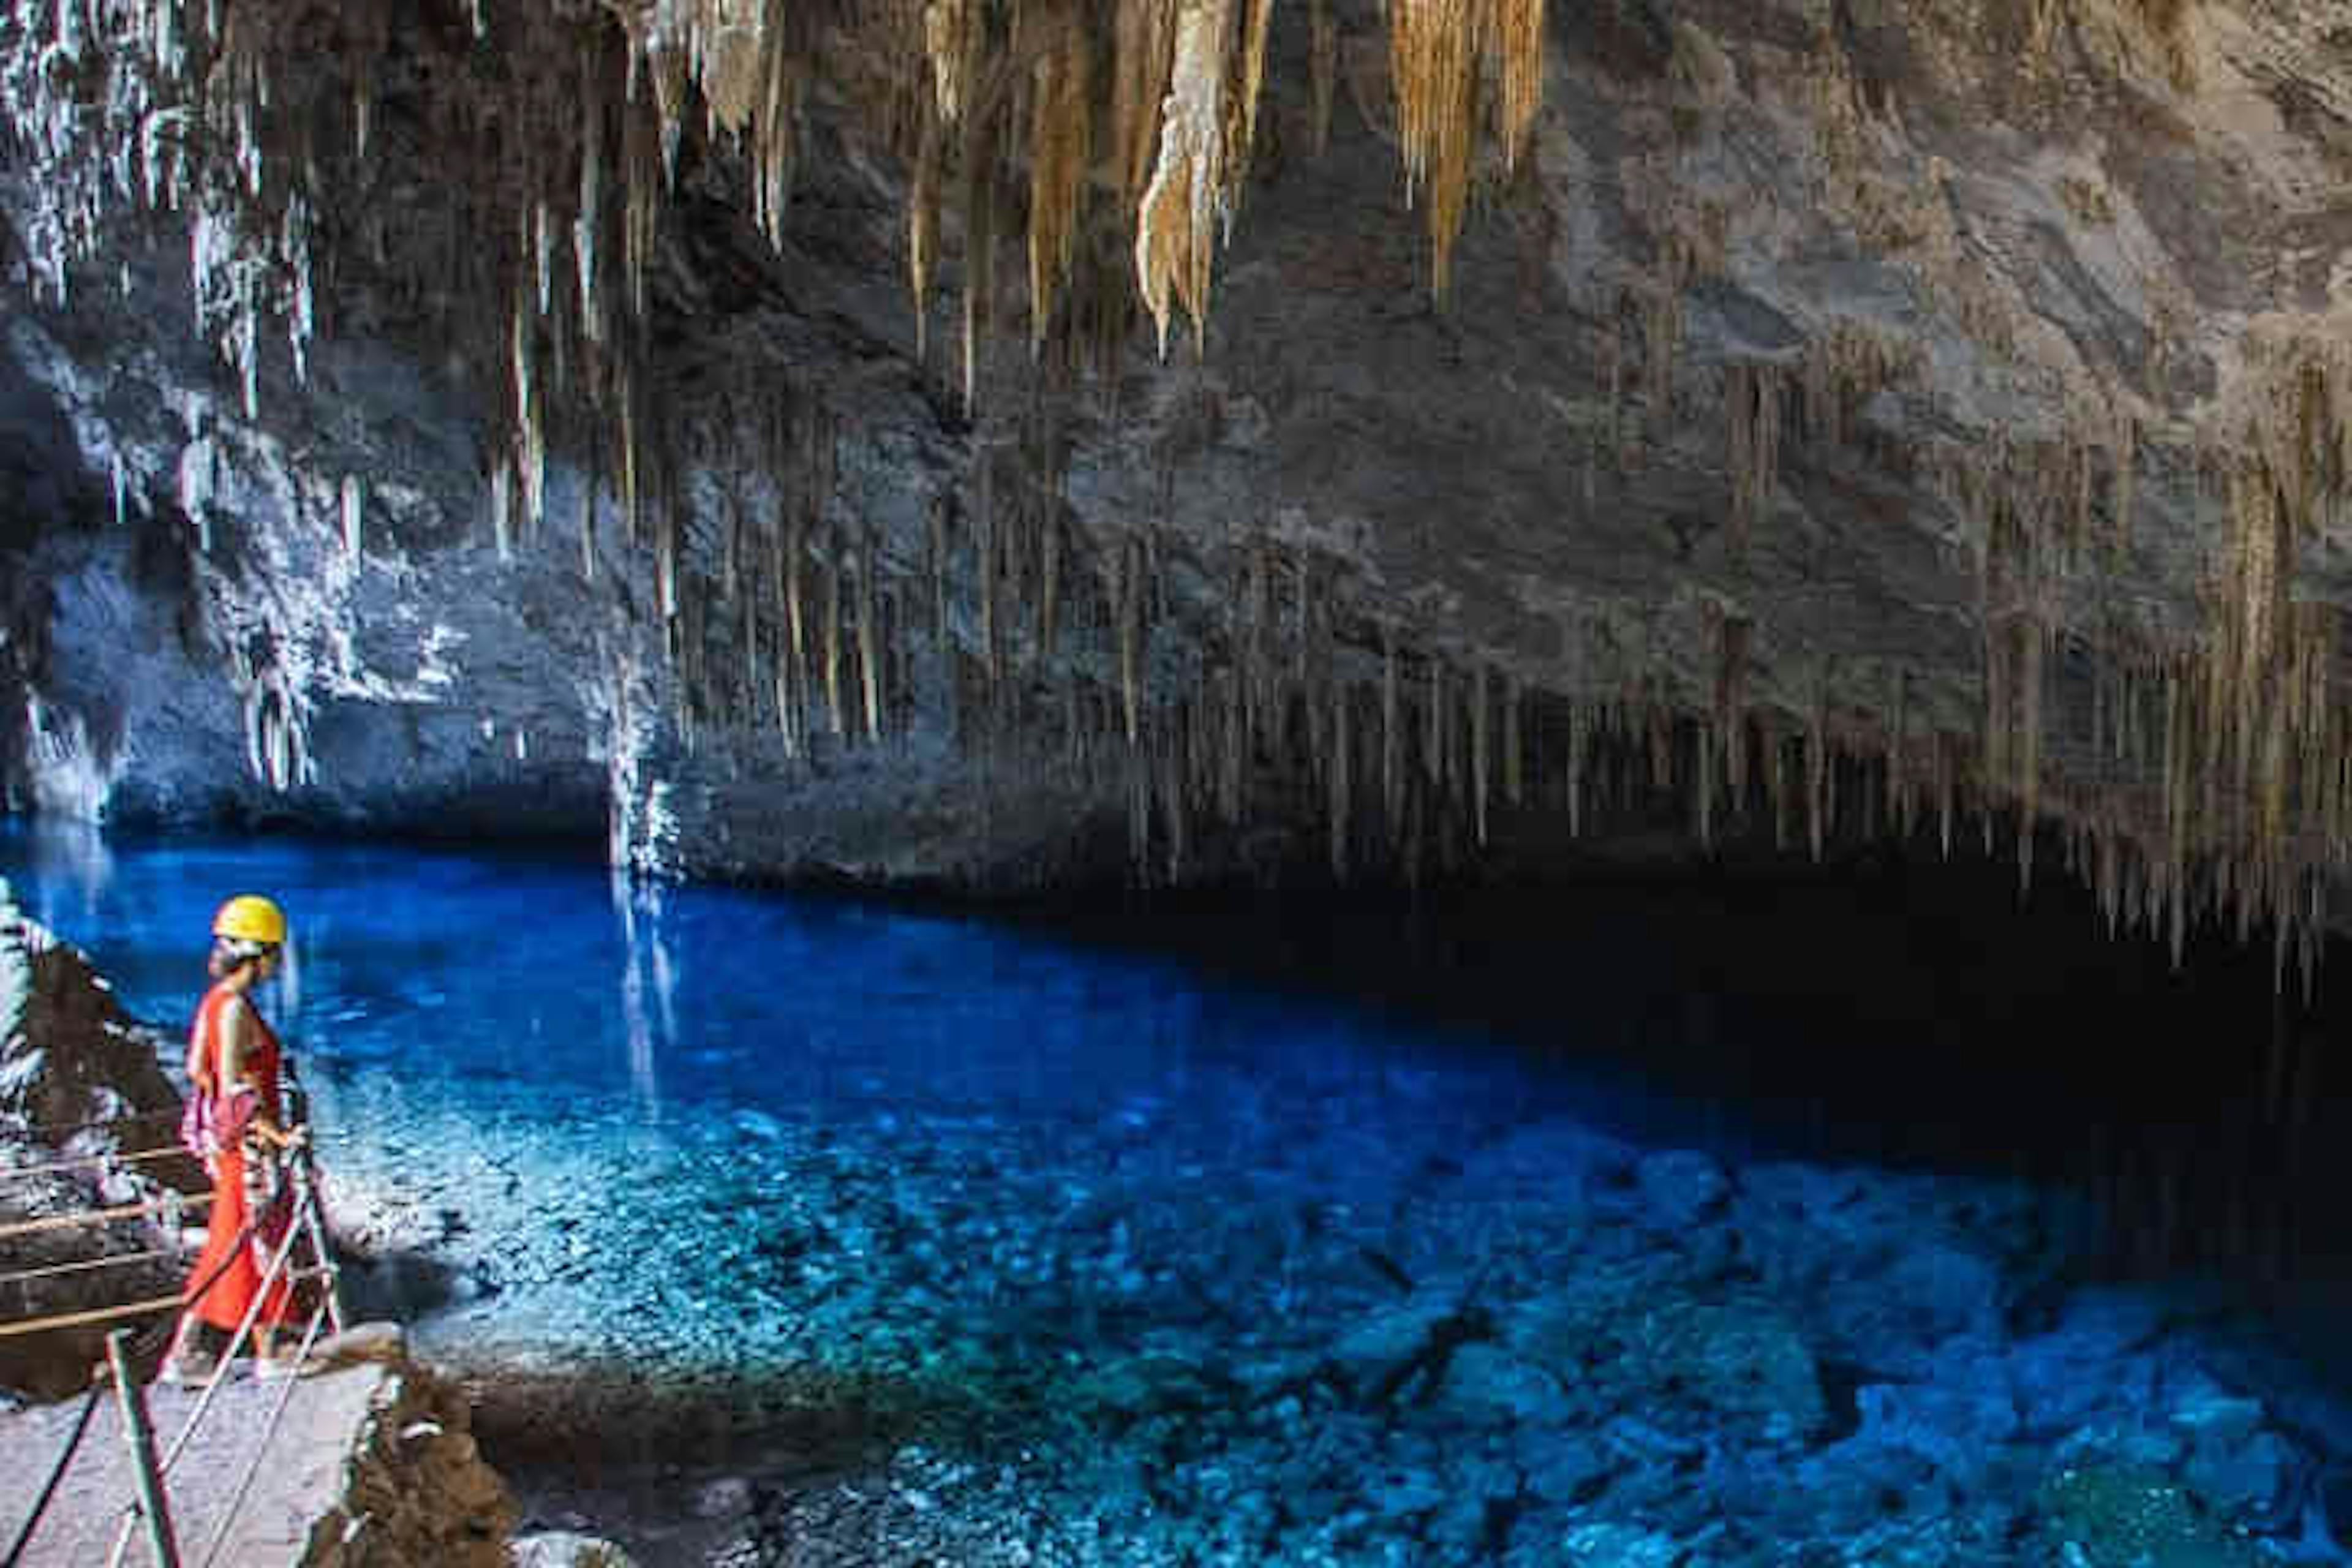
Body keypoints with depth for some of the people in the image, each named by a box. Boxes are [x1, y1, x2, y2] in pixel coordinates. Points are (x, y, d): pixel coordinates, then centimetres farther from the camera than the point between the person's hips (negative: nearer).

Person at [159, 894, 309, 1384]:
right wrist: (275, 1134, -22)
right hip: (249, 1143, -9)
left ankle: (182, 1354, 22)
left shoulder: (216, 1001, 8)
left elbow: (195, 1069, 16)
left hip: (225, 1139, 9)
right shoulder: (235, 1008, -20)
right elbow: (234, 1088, -24)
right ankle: (268, 1357, 16)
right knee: (264, 1247, 4)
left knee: (227, 1250, 16)